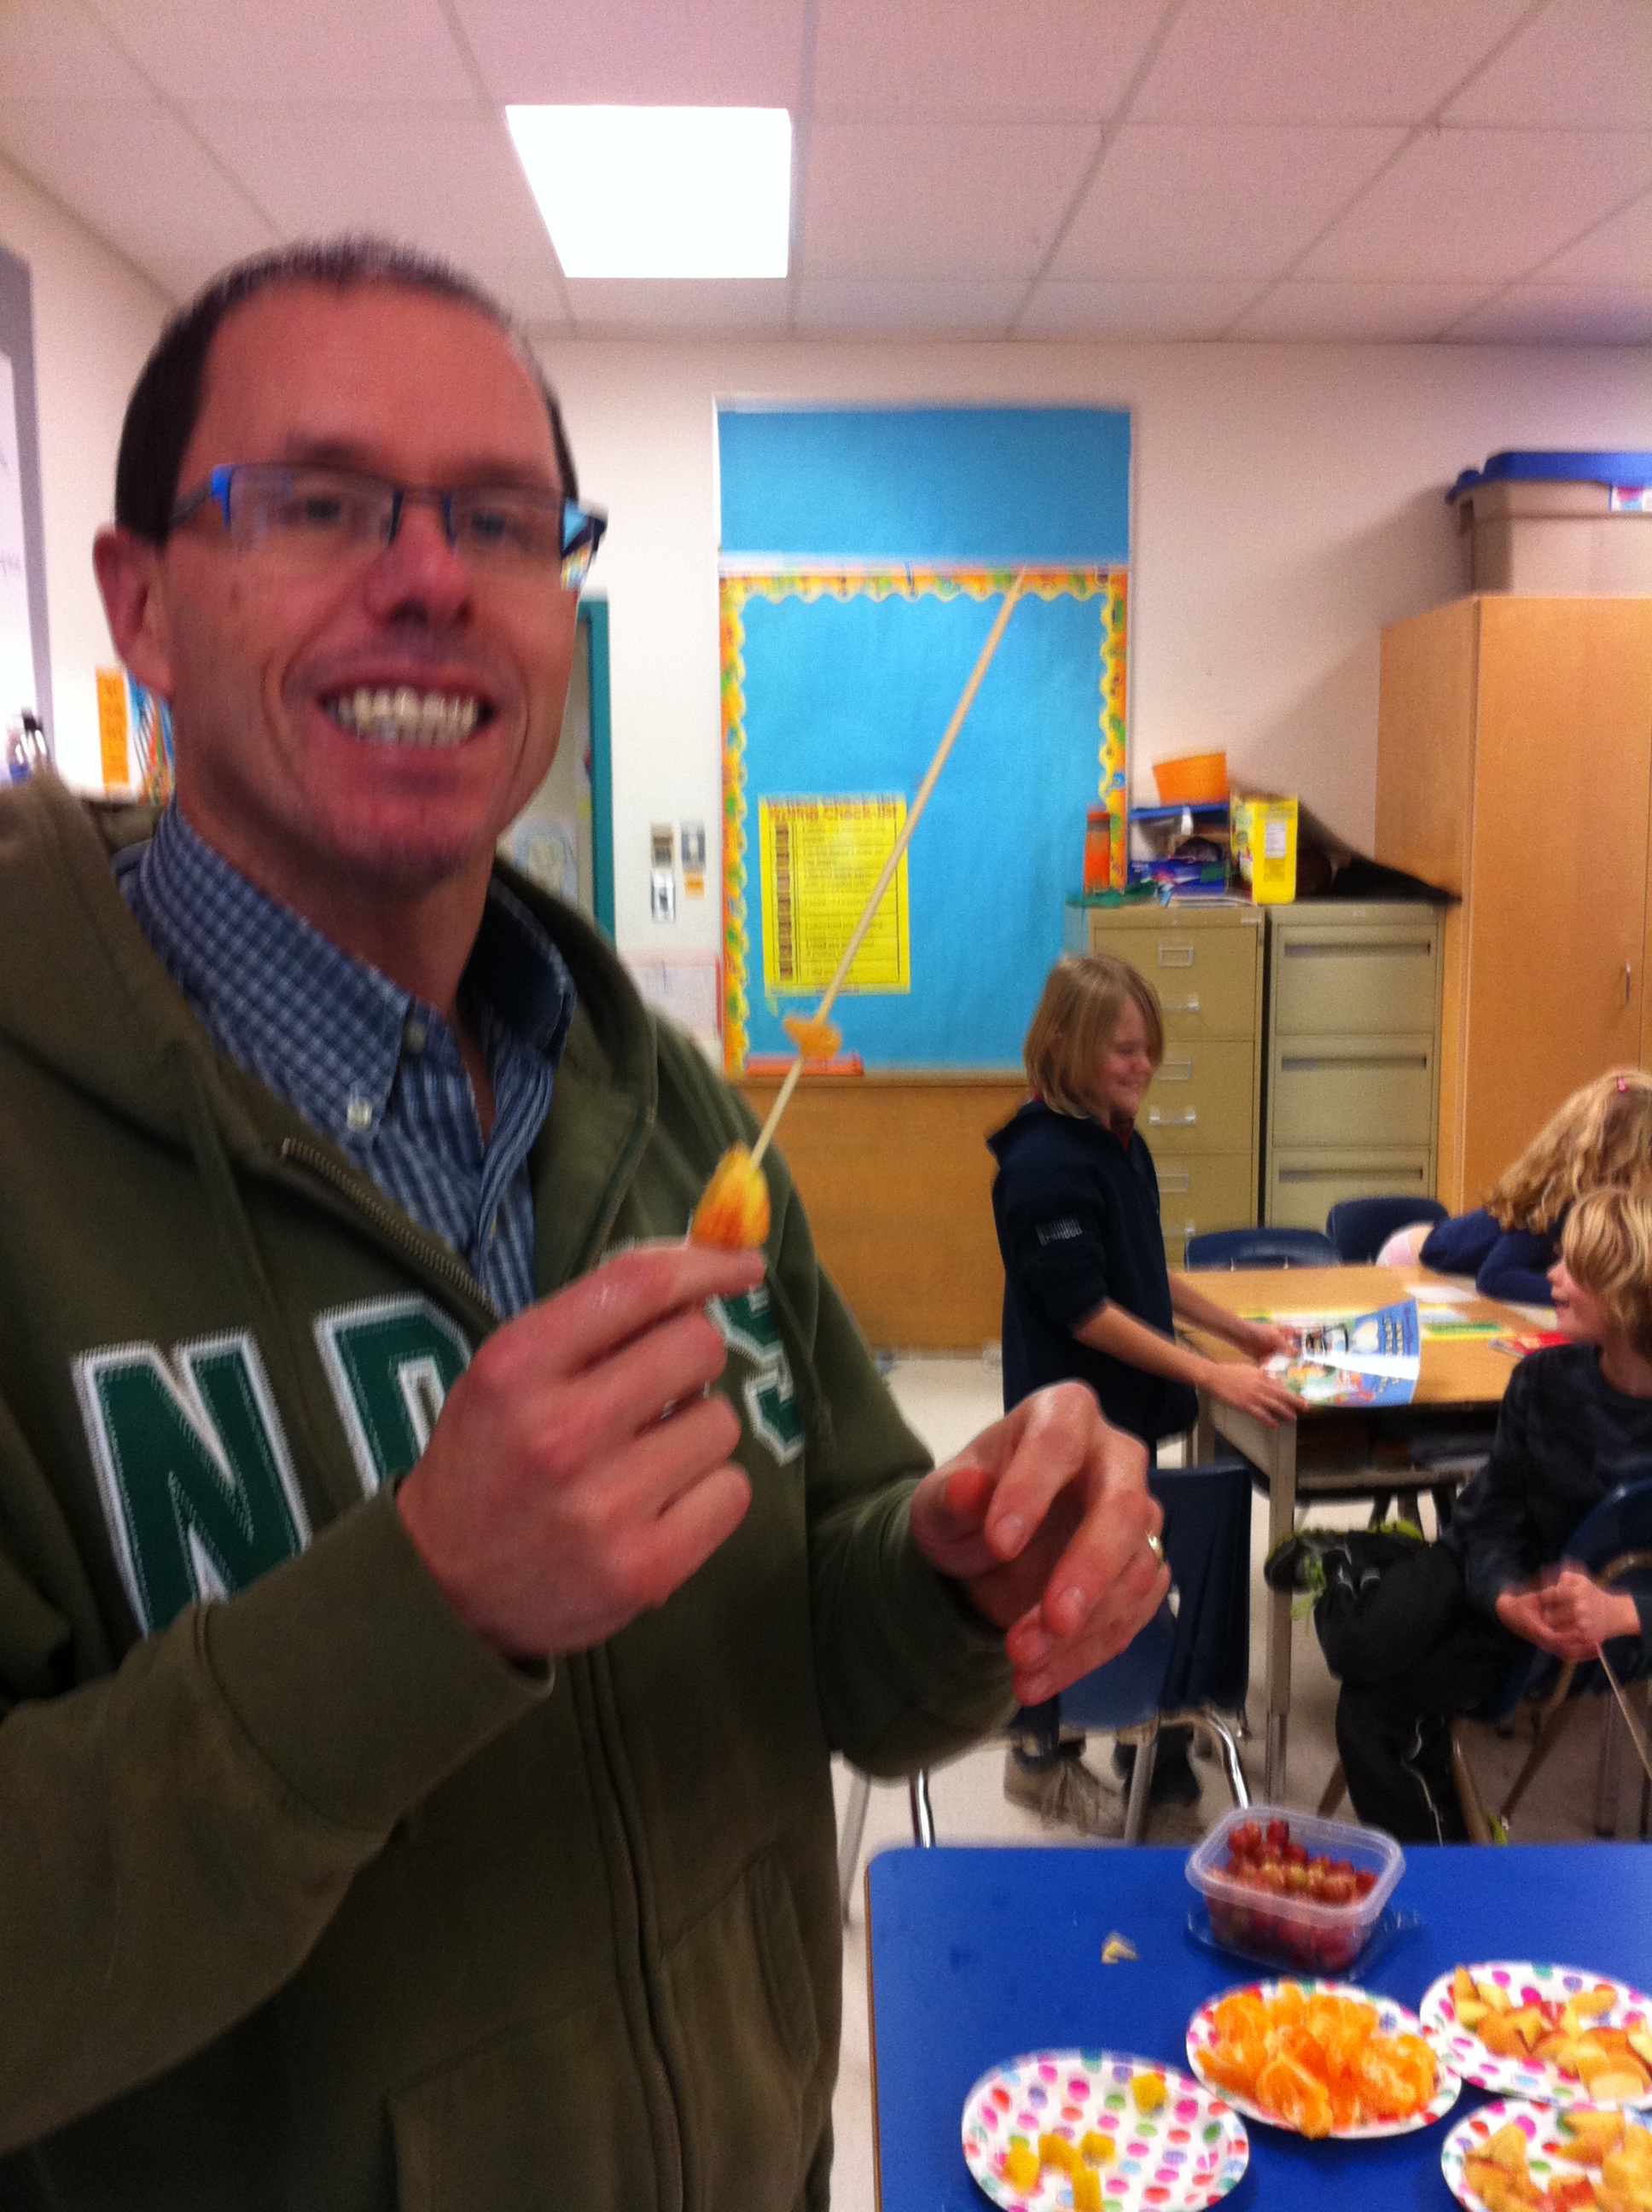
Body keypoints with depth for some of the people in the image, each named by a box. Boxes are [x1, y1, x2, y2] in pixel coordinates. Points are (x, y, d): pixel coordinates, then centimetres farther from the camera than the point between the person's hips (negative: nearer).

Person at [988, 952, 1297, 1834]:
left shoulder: (1122, 1142, 6)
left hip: (1129, 1407, 8)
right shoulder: (1042, 1163, -22)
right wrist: (1209, 1374, -23)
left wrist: (1237, 1330, 12)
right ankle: (1042, 1757, 26)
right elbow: (1082, 1309, -25)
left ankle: (1148, 1743, 36)